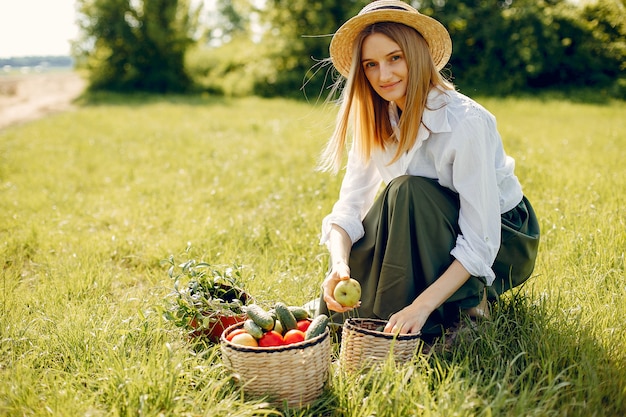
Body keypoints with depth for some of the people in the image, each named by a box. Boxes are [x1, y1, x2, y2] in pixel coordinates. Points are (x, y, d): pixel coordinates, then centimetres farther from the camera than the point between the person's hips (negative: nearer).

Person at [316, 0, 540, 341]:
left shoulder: (465, 123, -28)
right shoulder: (375, 123, -9)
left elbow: (480, 242, -30)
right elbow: (349, 205, -14)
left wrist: (422, 306, -39)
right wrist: (340, 264, -34)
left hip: (500, 245, -5)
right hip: (432, 241, 5)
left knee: (407, 191, -31)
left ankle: (465, 306, -15)